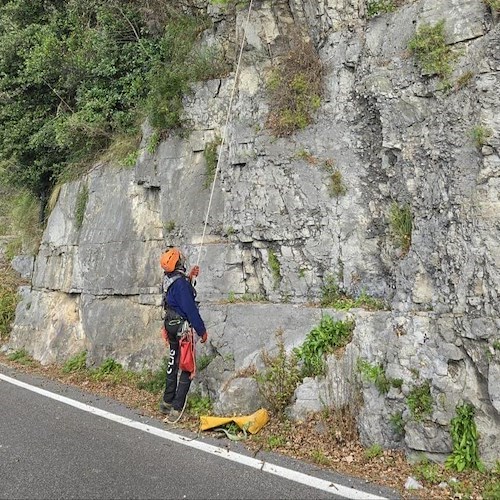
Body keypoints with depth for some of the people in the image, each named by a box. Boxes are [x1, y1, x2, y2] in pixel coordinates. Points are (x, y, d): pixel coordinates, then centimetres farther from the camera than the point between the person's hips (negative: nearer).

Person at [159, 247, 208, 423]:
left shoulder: (168, 280, 5)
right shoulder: (180, 283, -23)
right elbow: (190, 309, -22)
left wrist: (190, 277, 19)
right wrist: (202, 331, -14)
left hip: (171, 325, 9)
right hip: (182, 327, -9)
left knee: (173, 362, 19)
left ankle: (167, 402, 29)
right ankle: (176, 407, 0)